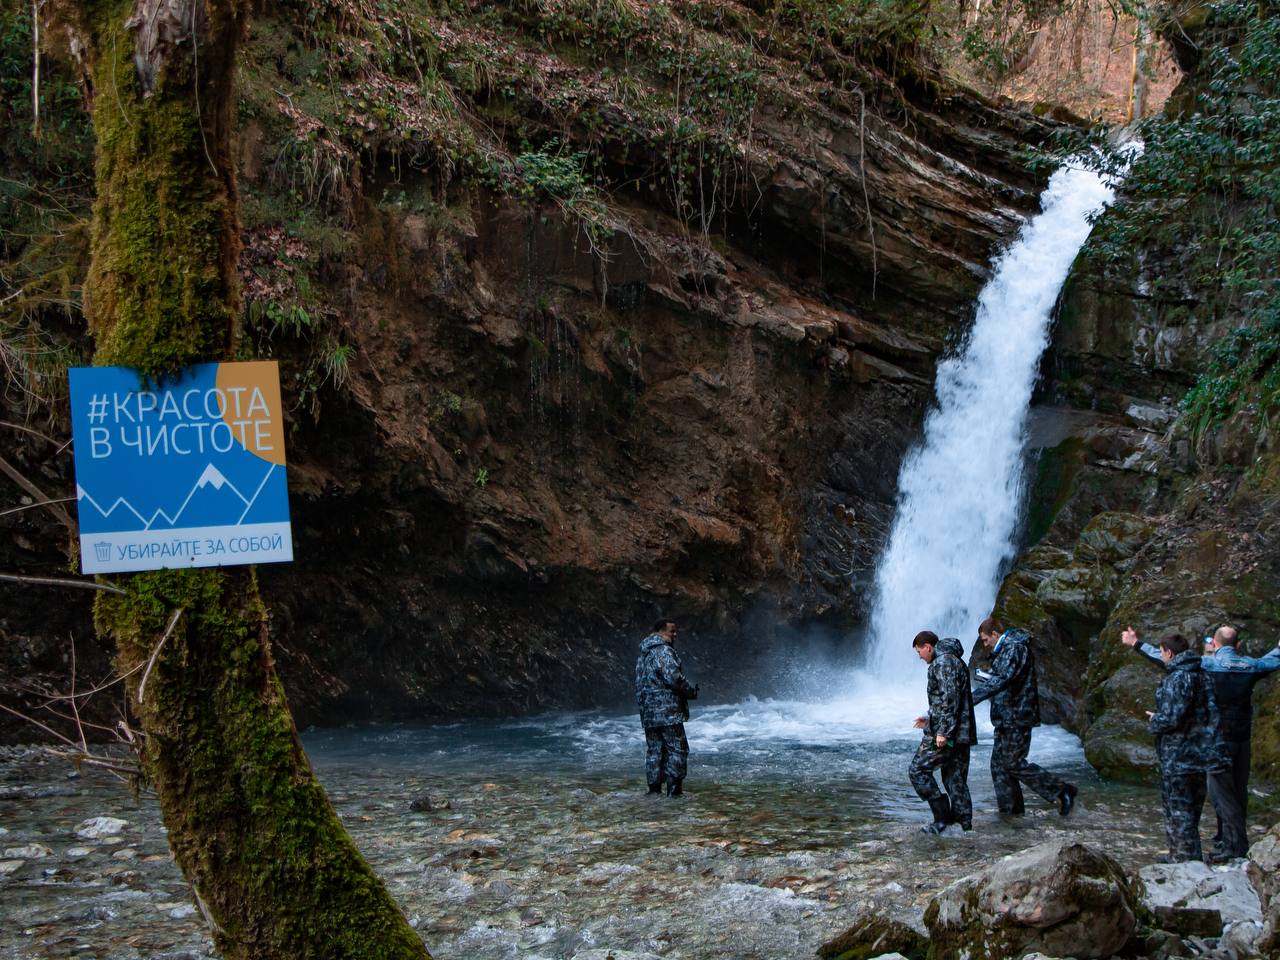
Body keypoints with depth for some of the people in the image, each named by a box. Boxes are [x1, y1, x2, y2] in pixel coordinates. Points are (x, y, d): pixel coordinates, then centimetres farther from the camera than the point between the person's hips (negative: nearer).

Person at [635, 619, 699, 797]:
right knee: (677, 749, -4)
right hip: (668, 712, -9)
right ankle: (674, 788, -8)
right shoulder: (664, 651, -12)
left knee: (653, 750, 11)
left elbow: (639, 684, 21)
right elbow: (674, 678, -20)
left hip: (648, 713, 9)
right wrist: (692, 692, -6)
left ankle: (654, 788, 11)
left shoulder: (642, 655, 18)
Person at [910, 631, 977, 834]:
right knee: (956, 780, 11)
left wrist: (942, 731, -23)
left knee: (918, 771, -4)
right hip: (961, 733, 10)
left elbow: (950, 698, -21)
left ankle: (943, 817, -6)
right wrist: (930, 720, 29)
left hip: (945, 734, -10)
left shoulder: (943, 663, -12)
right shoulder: (956, 661, 21)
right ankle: (965, 825, 9)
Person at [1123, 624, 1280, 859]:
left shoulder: (1208, 664, -12)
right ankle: (1227, 839, 23)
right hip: (1243, 738, 6)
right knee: (1238, 791, 13)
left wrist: (1136, 644, 2)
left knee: (1221, 789, -3)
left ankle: (1234, 845, -8)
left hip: (1219, 739, -6)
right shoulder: (1250, 666, 3)